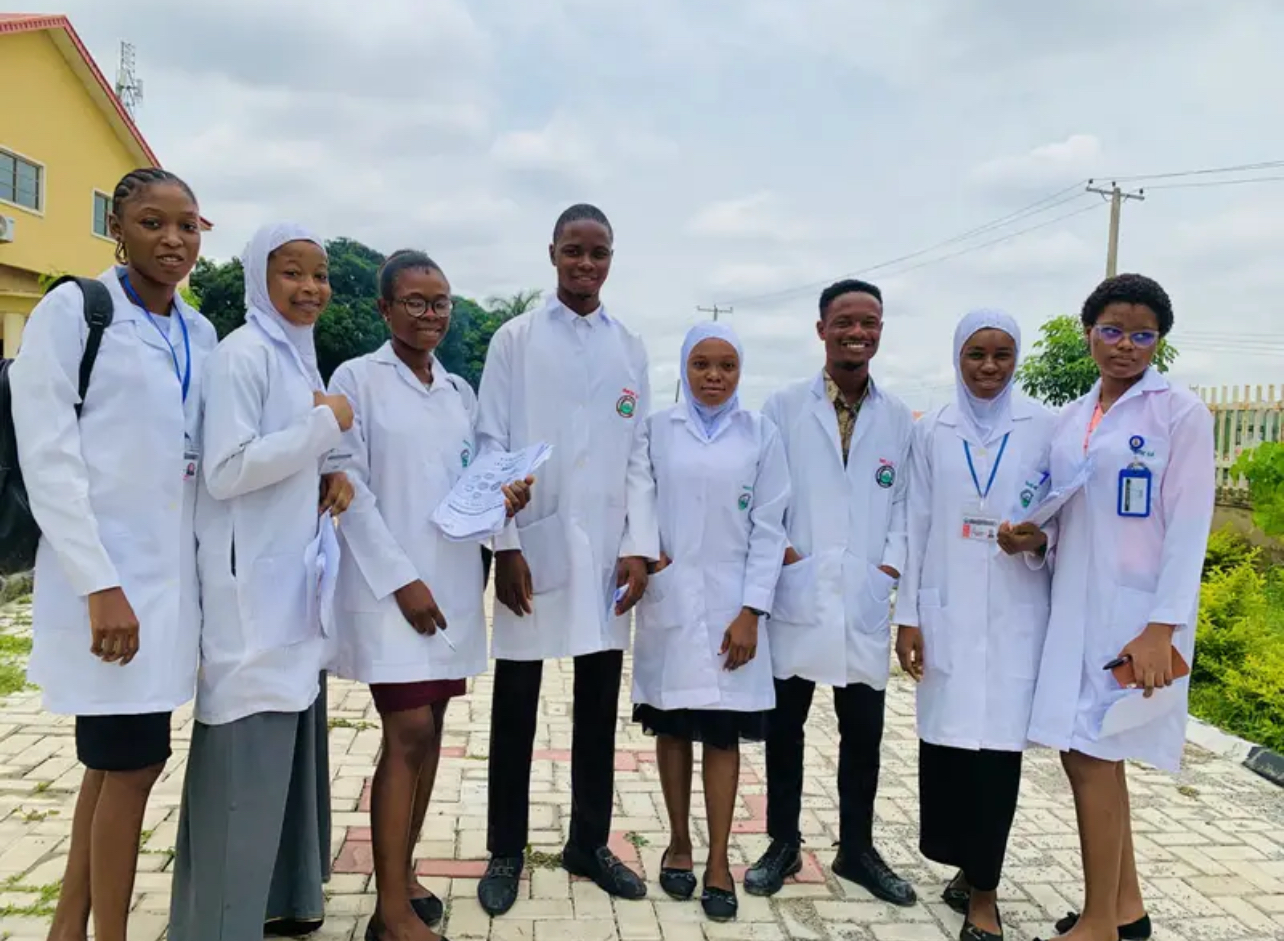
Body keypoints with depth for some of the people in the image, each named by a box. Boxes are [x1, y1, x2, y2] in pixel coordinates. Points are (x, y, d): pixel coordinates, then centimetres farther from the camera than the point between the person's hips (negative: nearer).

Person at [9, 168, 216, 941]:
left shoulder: (201, 333, 11)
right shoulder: (73, 309, -6)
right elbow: (47, 456, -13)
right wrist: (100, 586, -18)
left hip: (173, 570, 7)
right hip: (107, 571, -7)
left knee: (116, 757, 16)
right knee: (133, 760, -1)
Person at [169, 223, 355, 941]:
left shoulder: (298, 355, 15)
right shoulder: (245, 354, -12)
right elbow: (225, 471, -20)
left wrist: (330, 477, 1)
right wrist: (325, 426, -15)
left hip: (295, 577, 9)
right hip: (252, 587, -9)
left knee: (290, 742, 15)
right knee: (246, 753, -3)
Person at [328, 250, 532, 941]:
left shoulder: (459, 392, 13)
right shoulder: (356, 378, -4)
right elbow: (350, 488, -10)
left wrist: (501, 496, -8)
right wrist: (401, 578, -16)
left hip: (453, 581, 6)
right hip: (390, 583, -6)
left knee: (429, 730, 10)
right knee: (408, 734, -8)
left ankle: (401, 871, 25)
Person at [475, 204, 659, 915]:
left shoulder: (630, 349, 10)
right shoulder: (515, 339, 2)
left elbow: (639, 454, 8)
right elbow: (490, 445, -2)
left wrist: (640, 546, -1)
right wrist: (504, 544, -10)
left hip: (605, 552, 3)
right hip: (532, 547, -2)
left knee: (599, 706, 10)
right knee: (515, 706, 6)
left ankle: (589, 843, 25)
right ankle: (506, 852, 20)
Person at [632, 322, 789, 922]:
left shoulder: (760, 435, 1)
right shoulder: (656, 430, 2)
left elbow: (768, 528, -1)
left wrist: (751, 611, -7)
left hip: (731, 602, 0)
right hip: (668, 599, 1)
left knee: (723, 732, 3)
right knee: (672, 727, 10)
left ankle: (719, 860, 14)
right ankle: (679, 842, 26)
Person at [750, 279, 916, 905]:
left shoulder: (899, 418, 8)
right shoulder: (784, 407, 1)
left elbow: (906, 503, 8)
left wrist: (891, 566, -3)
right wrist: (779, 551, -10)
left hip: (865, 600, 2)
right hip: (797, 596, -2)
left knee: (864, 730, 10)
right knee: (784, 725, 8)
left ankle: (857, 849, 28)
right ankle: (783, 844, 25)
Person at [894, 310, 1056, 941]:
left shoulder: (1043, 427, 2)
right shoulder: (931, 431, 6)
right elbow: (917, 526, 5)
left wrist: (1038, 544, -15)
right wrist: (907, 617, 2)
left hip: (1014, 614, -1)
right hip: (946, 612, 2)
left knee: (998, 742, -2)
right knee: (944, 738, 6)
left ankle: (982, 890, 10)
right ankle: (968, 866, 26)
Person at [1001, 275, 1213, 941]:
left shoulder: (1180, 413, -7)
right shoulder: (1071, 418, 11)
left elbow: (1189, 529, -12)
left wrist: (1162, 629, -18)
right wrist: (1031, 536, -6)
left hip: (1135, 612, -6)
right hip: (1075, 607, 7)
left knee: (1095, 755, -3)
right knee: (1081, 752, 11)